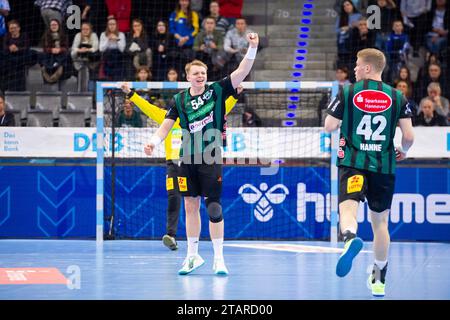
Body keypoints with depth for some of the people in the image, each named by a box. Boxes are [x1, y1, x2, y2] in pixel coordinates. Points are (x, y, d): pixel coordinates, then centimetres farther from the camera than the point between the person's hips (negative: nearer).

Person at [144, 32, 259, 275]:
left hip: (211, 159, -3)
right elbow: (166, 125, 4)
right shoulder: (180, 100, 5)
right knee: (190, 206, 8)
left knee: (213, 207, -5)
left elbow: (242, 72, -9)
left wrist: (252, 48, -21)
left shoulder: (217, 91, -2)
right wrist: (153, 142, -13)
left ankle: (219, 258, 3)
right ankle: (193, 256, 19)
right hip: (188, 159, 3)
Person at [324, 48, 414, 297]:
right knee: (380, 221, 16)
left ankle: (350, 237, -55)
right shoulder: (397, 97, 4)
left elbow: (329, 127, 3)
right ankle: (379, 279, 26)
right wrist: (403, 151, 22)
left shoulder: (347, 92, 1)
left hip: (353, 163, -2)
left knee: (348, 208, -18)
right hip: (384, 165, 2)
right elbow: (409, 136, -1)